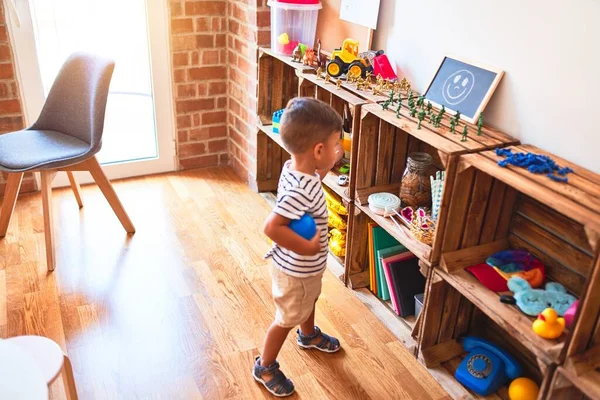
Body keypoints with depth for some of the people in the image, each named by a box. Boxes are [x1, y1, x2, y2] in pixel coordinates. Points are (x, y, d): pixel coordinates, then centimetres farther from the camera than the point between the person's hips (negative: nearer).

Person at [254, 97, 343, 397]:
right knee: (287, 319, 14)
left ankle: (309, 335, 64)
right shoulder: (300, 190, -39)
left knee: (310, 300, 34)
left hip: (306, 266, 9)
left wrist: (329, 165, 3)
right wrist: (306, 247, -34)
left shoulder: (295, 167, -11)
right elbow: (272, 227, -43)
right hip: (296, 269, -9)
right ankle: (265, 367, 38)